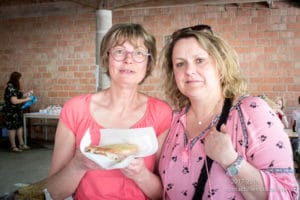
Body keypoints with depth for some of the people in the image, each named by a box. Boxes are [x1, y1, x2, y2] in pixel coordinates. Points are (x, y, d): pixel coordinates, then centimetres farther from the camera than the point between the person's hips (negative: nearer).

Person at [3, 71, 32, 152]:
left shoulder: (14, 88, 10)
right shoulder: (10, 88, -19)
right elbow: (14, 101, -24)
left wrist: (27, 94, 15)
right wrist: (26, 99, -17)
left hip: (17, 111, 9)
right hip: (11, 112, -9)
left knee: (19, 127, 12)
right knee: (12, 128, 0)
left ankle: (21, 144, 21)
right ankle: (13, 146, 9)